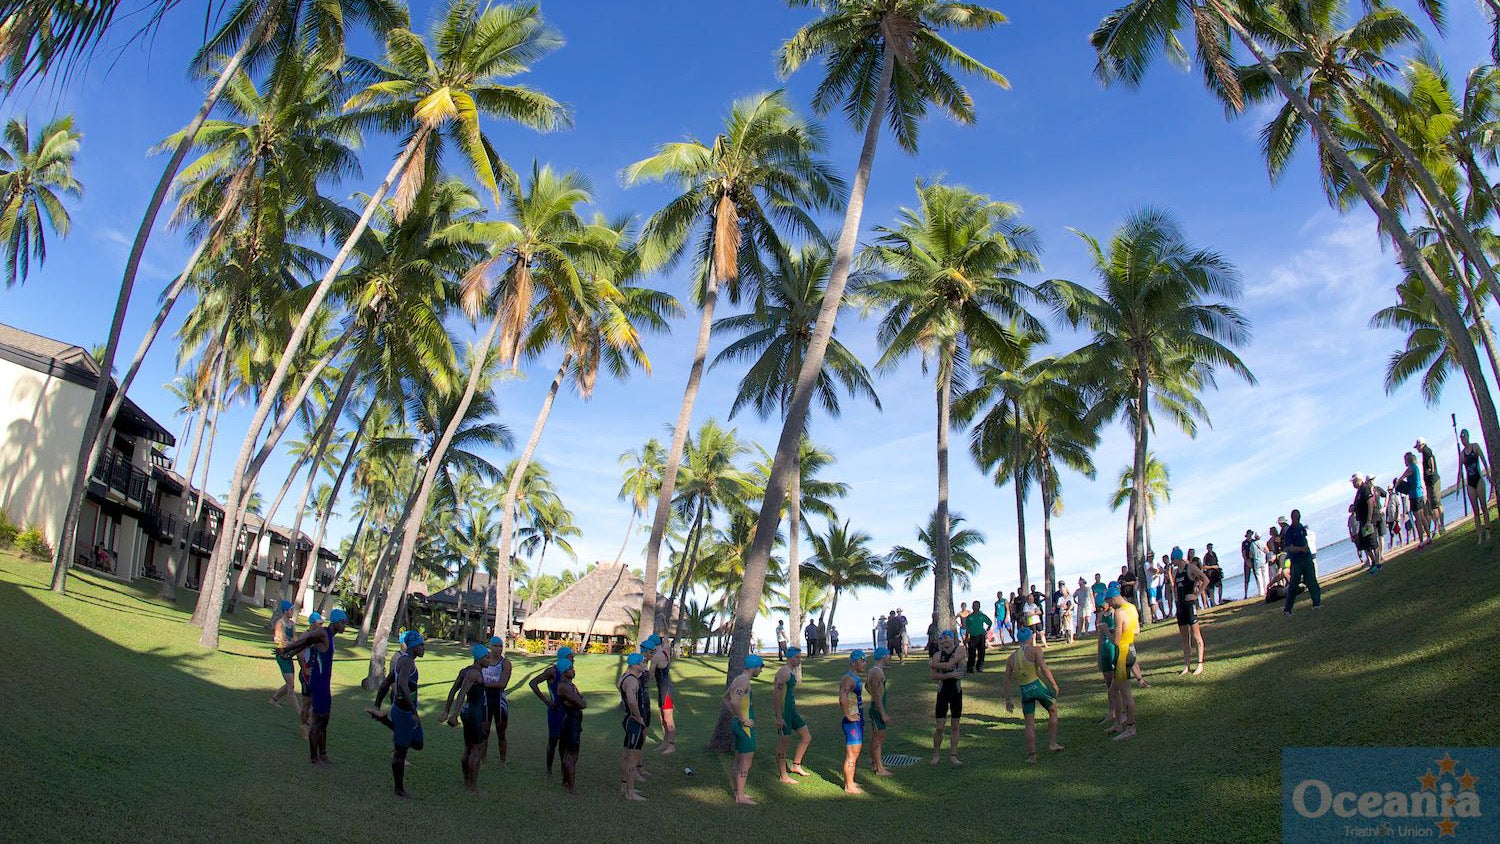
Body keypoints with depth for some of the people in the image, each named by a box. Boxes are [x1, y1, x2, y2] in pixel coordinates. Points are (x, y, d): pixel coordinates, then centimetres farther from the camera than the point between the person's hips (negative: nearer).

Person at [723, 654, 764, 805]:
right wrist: (742, 719, -21)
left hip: (737, 724, 10)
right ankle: (740, 796, 1)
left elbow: (726, 699, 23)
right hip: (745, 727, -10)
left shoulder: (738, 679, 12)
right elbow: (735, 701, -32)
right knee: (746, 763, -3)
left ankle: (737, 792, 25)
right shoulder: (744, 681, -18)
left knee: (738, 761, 17)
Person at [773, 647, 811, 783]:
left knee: (807, 737, 12)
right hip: (783, 712, -10)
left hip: (792, 710, 10)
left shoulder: (792, 671, 12)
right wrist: (779, 717, -25)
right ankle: (783, 775, 11)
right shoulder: (784, 672, -18)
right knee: (783, 742, 1)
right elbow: (777, 695, -23)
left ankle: (795, 766, 22)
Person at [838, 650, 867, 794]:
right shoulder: (849, 678, -19)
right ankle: (849, 786, 2)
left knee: (856, 751, 18)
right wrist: (848, 715, -25)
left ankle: (850, 782, 28)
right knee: (852, 754, -5)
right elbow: (843, 698, -35)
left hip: (858, 720, 10)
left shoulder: (856, 678, 13)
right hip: (852, 722, -10)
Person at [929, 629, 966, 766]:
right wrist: (950, 675, -21)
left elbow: (949, 664, -18)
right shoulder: (938, 655, -1)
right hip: (943, 692, 0)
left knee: (955, 725, 8)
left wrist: (933, 663, -5)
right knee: (940, 727, -3)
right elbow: (934, 676, -9)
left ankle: (953, 755, 17)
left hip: (956, 692, 0)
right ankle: (936, 753, 15)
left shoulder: (960, 650, -5)